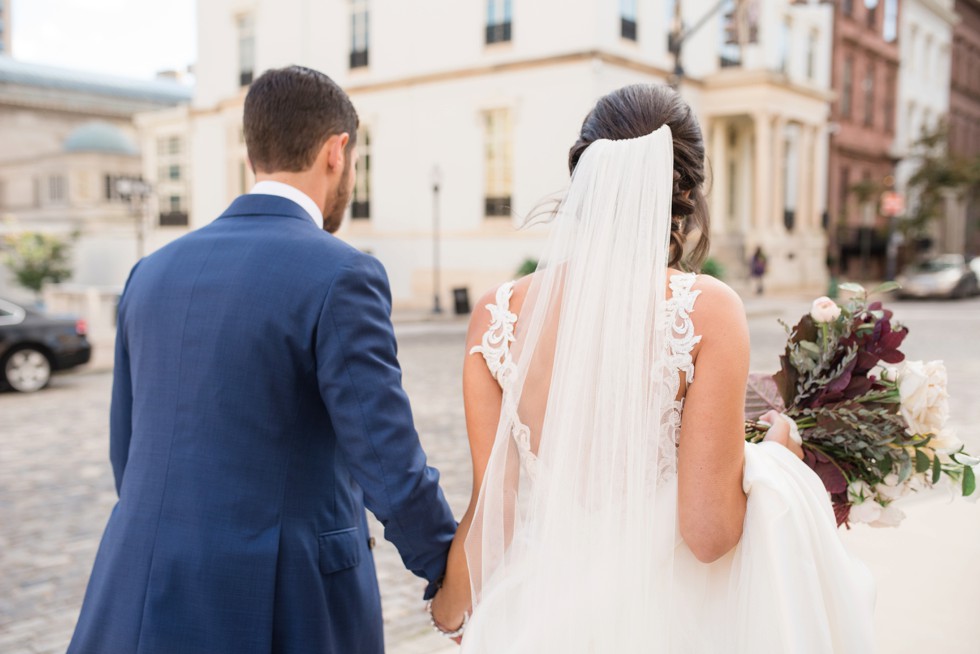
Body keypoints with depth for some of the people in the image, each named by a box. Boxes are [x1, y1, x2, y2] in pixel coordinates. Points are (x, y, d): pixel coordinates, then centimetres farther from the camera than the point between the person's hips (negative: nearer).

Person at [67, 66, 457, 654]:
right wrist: (456, 580, 1)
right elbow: (392, 467, -16)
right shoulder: (340, 277, -15)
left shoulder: (154, 272, 6)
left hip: (145, 606, 6)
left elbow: (129, 456, 13)